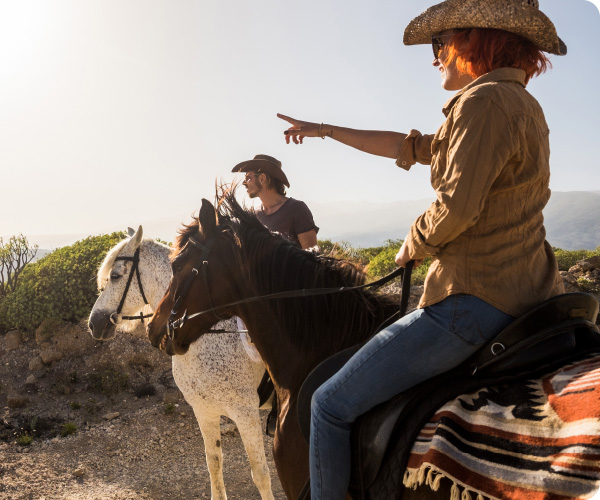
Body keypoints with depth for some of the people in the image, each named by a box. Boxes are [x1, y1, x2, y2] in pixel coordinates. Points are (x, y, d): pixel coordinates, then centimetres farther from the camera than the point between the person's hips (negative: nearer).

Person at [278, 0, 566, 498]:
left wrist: (412, 245, -2)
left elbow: (456, 208, -24)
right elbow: (409, 147, 22)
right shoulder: (523, 106, 17)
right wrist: (326, 130, 26)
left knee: (330, 404, -2)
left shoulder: (485, 101, -14)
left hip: (474, 302, -11)